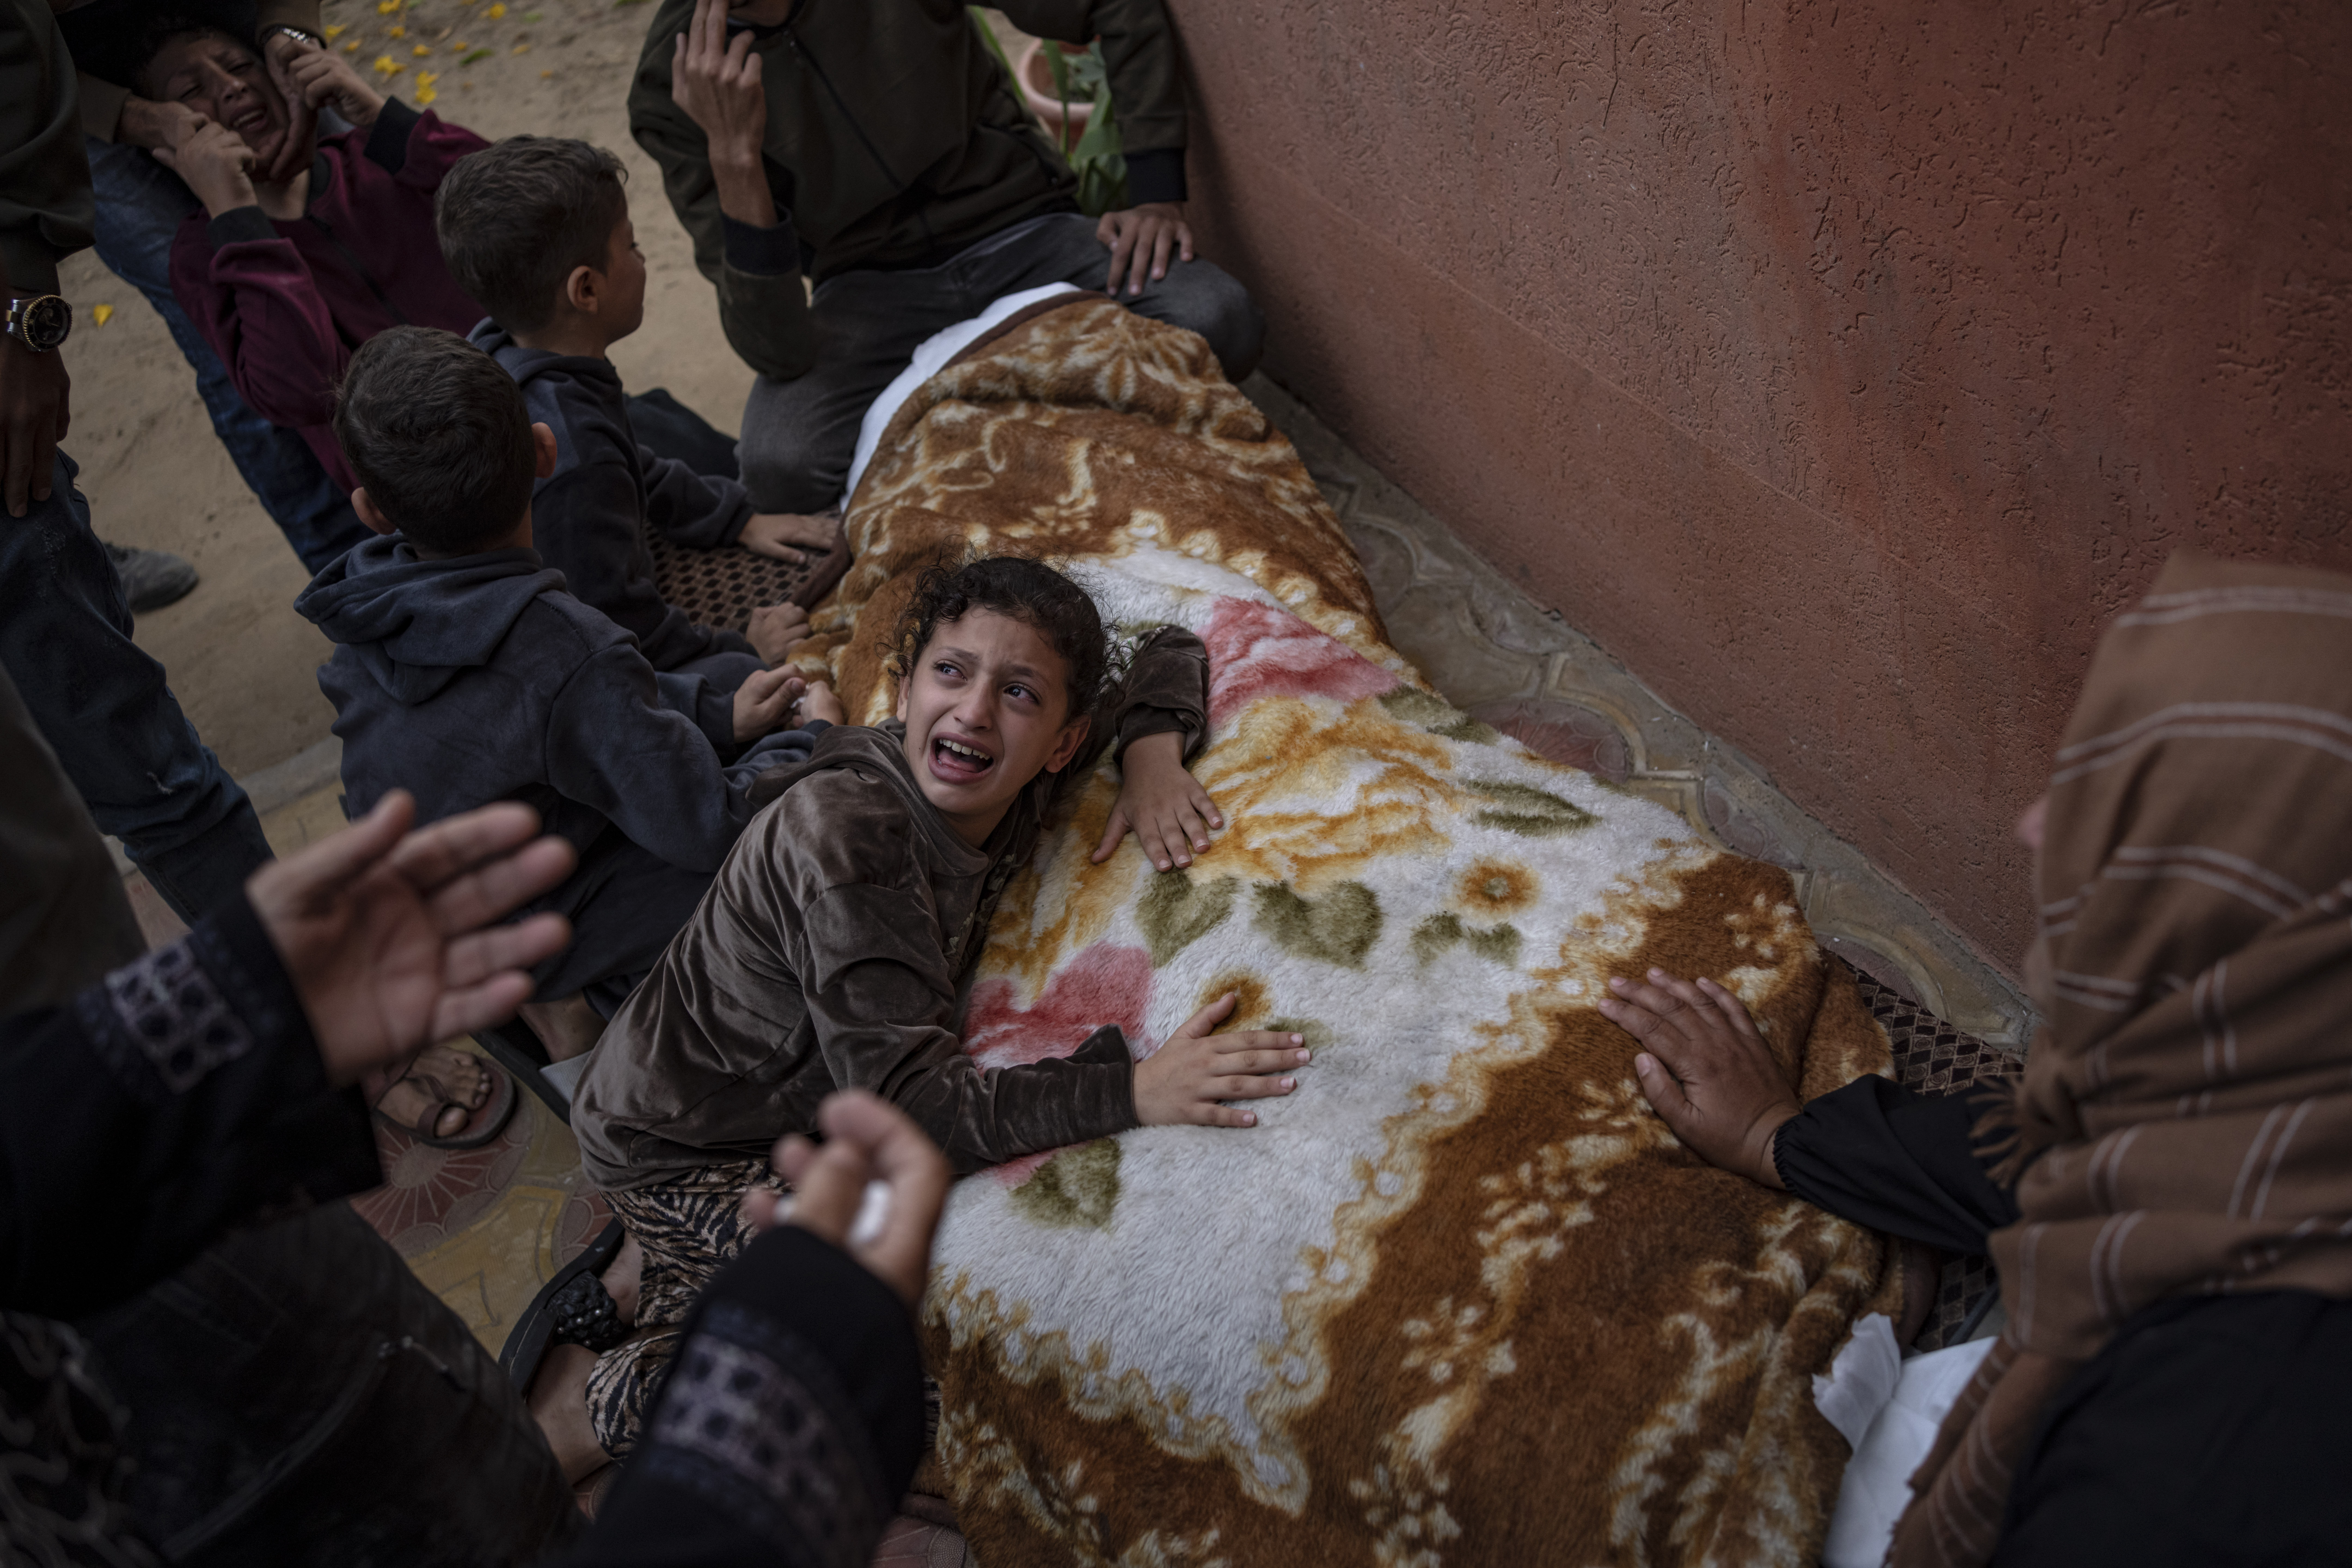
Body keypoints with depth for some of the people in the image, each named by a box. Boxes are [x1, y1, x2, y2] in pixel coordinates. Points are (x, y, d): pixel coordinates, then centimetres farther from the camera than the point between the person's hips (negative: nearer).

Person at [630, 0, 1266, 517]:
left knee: (1222, 325, -28)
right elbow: (778, 352, -25)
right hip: (870, 289, 0)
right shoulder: (671, 89, -15)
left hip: (1024, 238, 1)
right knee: (778, 466, -32)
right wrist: (733, 156, -36)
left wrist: (1159, 194, -10)